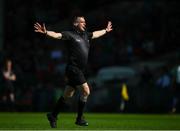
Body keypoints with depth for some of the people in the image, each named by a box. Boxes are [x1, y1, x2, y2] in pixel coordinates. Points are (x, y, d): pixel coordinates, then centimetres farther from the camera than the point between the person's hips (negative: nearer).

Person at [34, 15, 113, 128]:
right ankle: (79, 119, -1)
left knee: (67, 95, 13)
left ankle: (53, 115, 24)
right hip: (73, 69, -8)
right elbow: (57, 35, -22)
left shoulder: (85, 35, 16)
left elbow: (96, 34, 35)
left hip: (80, 71, 8)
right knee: (86, 91, -12)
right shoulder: (70, 34, -7)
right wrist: (46, 32, -39)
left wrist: (106, 30, 50)